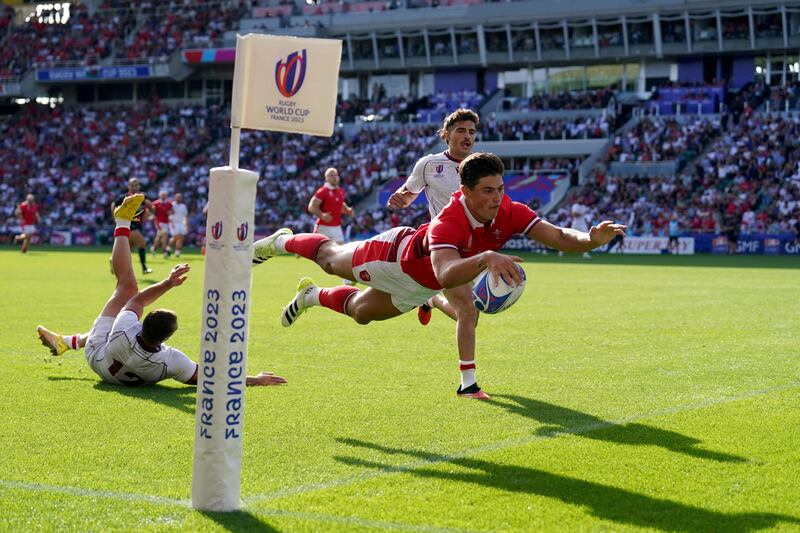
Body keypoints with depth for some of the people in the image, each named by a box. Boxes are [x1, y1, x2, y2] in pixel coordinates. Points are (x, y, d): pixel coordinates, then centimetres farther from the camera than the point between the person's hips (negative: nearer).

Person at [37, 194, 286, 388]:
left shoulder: (126, 331, -46)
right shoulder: (172, 361, -45)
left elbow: (137, 299, -23)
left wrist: (169, 282, -21)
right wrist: (256, 380, -25)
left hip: (97, 360, -2)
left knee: (127, 287, 1)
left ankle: (123, 224, 23)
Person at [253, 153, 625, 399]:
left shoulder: (509, 213, -30)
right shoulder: (446, 225, -48)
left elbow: (558, 236, -35)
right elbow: (445, 275, -65)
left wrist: (590, 239, -55)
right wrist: (486, 258, -81)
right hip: (395, 255, -5)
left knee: (360, 312, 29)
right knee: (330, 258, 26)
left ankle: (312, 296, 59)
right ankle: (281, 242, 56)